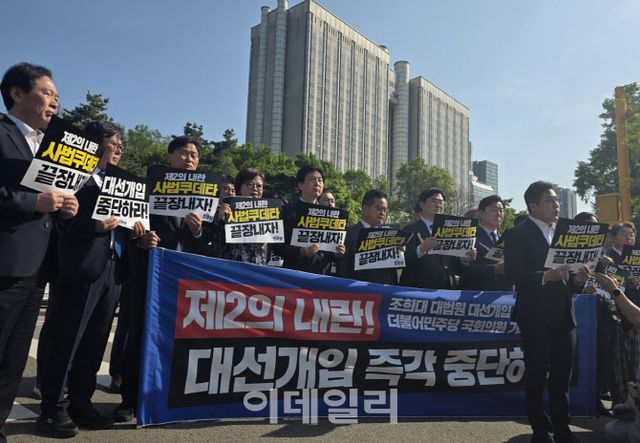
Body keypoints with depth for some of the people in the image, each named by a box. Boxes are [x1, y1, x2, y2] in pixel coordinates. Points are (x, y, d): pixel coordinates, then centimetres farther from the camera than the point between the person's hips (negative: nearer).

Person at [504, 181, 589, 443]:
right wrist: (545, 276, -26)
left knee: (562, 375, 13)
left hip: (564, 315, 6)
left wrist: (577, 279, -3)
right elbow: (513, 272, -16)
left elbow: (566, 278, 18)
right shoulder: (519, 234, -6)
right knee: (536, 375, 6)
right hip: (536, 316, -6)